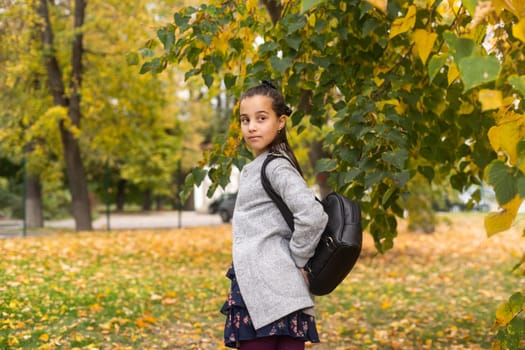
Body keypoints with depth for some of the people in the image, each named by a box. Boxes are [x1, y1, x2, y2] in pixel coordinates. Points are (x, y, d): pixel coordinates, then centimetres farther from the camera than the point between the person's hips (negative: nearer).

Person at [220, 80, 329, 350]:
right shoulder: (253, 168, 17)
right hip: (256, 289, 9)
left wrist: (296, 260, -11)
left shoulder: (276, 166, -10)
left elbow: (313, 216, -22)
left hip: (270, 290, -9)